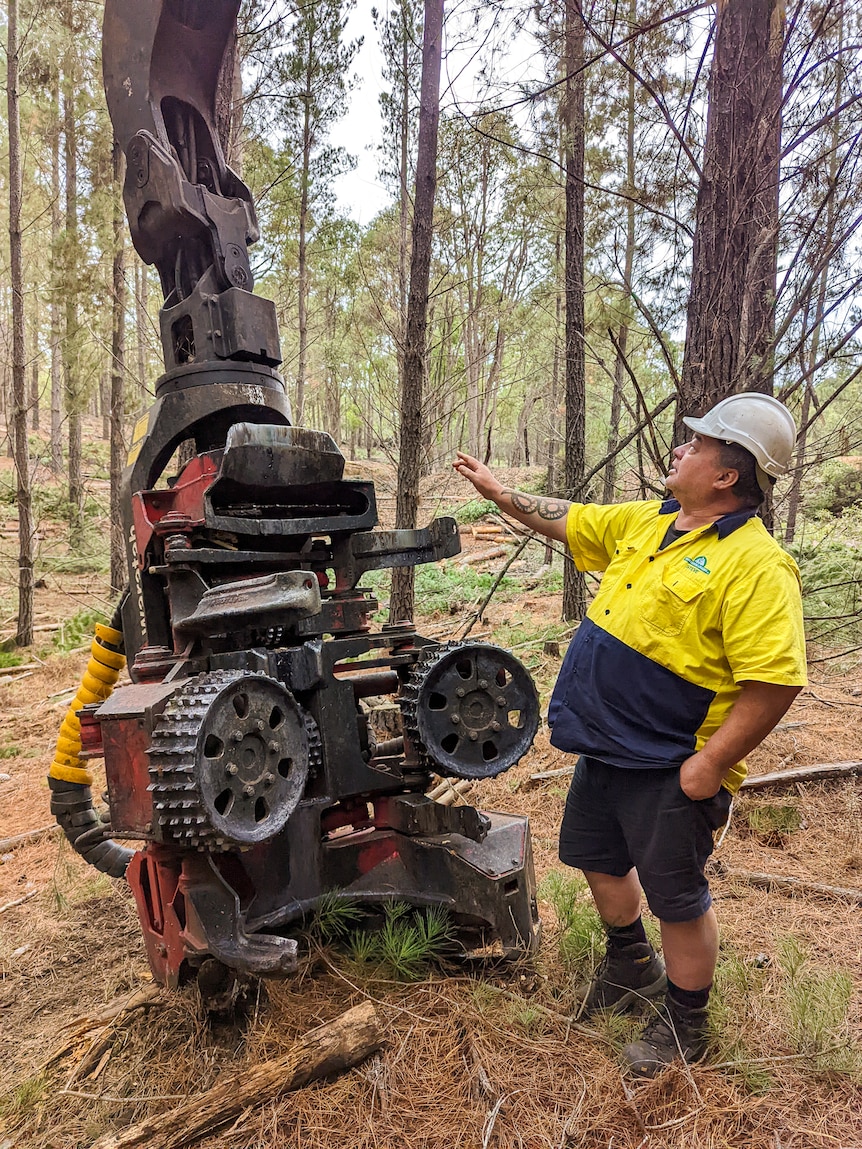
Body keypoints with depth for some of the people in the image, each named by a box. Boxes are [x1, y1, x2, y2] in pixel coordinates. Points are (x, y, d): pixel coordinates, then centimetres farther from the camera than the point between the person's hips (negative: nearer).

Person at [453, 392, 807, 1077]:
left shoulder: (755, 564, -22)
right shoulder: (646, 523, 4)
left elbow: (776, 680, -26)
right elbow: (568, 522, 18)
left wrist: (708, 765, -25)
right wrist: (499, 492, 17)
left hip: (669, 769, -9)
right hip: (604, 749, 9)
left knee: (676, 899, 10)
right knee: (599, 859, 25)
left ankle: (685, 1024, 36)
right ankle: (632, 969, 51)